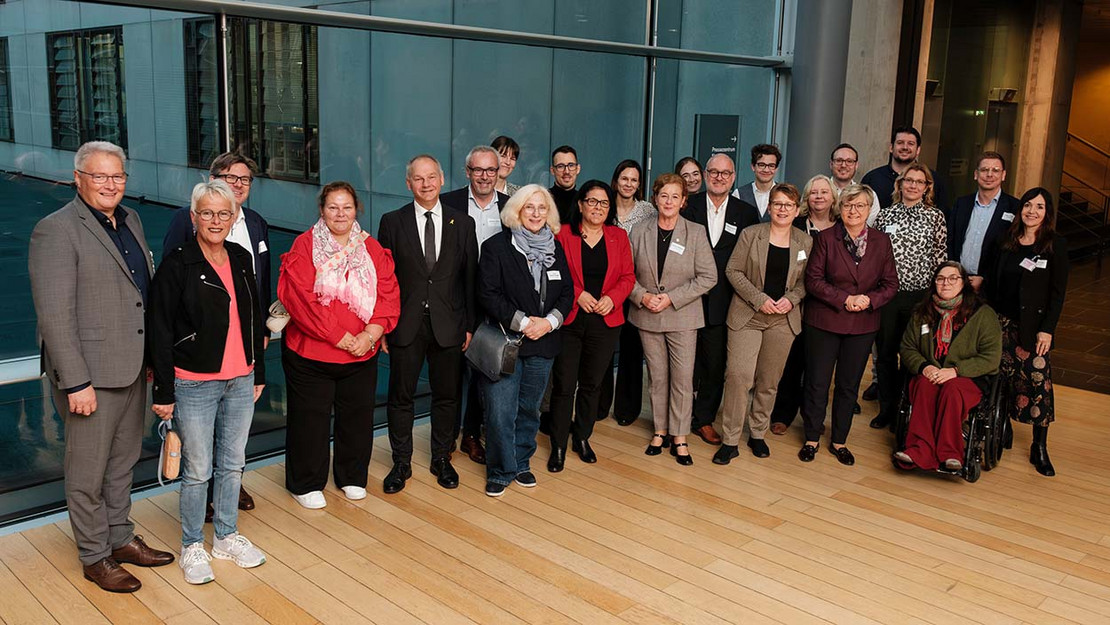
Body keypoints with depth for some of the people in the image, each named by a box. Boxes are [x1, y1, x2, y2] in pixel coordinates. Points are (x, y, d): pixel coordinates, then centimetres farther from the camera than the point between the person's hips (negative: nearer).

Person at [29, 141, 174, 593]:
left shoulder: (130, 220, 9)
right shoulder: (56, 230, -15)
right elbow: (55, 315, -19)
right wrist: (76, 382, -21)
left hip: (133, 368, 8)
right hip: (91, 373, -7)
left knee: (122, 461, 20)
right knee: (88, 471, 7)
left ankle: (120, 538, 36)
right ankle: (94, 557, 23)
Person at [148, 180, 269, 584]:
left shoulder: (241, 259, 6)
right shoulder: (176, 264, -10)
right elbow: (159, 332, -10)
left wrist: (259, 374, 14)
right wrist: (164, 392, -11)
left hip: (240, 382, 5)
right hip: (194, 385, -5)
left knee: (232, 464, 15)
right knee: (197, 470, 4)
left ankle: (226, 536, 31)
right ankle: (192, 546, 22)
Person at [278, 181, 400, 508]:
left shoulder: (372, 248, 5)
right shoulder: (304, 246, -7)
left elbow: (389, 295, -1)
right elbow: (302, 300, -16)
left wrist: (369, 335, -15)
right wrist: (342, 339, -18)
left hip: (362, 355, 4)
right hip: (310, 354, -3)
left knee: (358, 416, 13)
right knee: (310, 419, 7)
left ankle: (352, 477, 33)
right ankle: (306, 484, 25)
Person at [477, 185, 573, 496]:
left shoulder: (556, 248, 10)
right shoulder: (496, 247, -4)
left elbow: (567, 292, 9)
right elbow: (488, 295, -10)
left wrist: (549, 321, -9)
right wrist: (523, 322, -16)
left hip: (543, 343, 4)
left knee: (529, 408, 13)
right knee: (501, 412, -5)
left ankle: (521, 463, 28)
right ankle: (500, 471, 10)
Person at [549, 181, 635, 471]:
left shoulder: (619, 237, 8)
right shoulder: (563, 234, -2)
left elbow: (628, 277, 6)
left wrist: (612, 298, -11)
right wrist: (577, 294, -16)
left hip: (605, 322, 3)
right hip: (569, 319, -3)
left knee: (592, 384, 12)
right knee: (564, 385, -1)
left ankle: (582, 437, 29)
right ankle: (558, 445, 12)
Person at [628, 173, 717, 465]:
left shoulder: (696, 233, -3)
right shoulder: (640, 232, 3)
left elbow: (708, 276, -7)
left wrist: (672, 298, -14)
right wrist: (642, 296, -12)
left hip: (682, 318, -2)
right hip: (647, 317, 2)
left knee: (683, 378, -1)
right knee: (657, 376, 10)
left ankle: (679, 437, 10)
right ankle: (661, 431, 23)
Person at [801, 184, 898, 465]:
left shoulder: (881, 241, 3)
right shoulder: (826, 238, -5)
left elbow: (890, 284, 4)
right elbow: (813, 280, -9)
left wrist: (869, 300, -14)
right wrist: (845, 299, -18)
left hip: (863, 324, 3)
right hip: (824, 321, -2)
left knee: (849, 385, 11)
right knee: (817, 383, 4)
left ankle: (839, 441, 25)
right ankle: (811, 439, 19)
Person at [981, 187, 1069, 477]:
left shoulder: (1056, 245, -3)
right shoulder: (1006, 240, 7)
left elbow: (1058, 292, -5)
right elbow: (991, 280, 10)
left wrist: (1047, 329, -10)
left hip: (1034, 325, -3)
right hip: (1003, 321, 3)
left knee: (1038, 381, -5)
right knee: (1002, 377, 7)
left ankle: (1039, 449, 3)